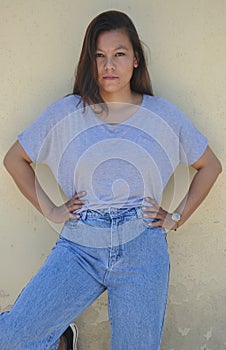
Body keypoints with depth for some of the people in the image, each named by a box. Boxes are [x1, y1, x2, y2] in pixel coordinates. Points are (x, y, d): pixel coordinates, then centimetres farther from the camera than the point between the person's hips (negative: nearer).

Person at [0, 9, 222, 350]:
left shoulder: (164, 115, 4)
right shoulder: (65, 113, 3)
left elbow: (210, 165, 14)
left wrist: (177, 217, 6)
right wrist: (50, 210, 5)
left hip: (142, 249, 1)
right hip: (79, 248, 0)